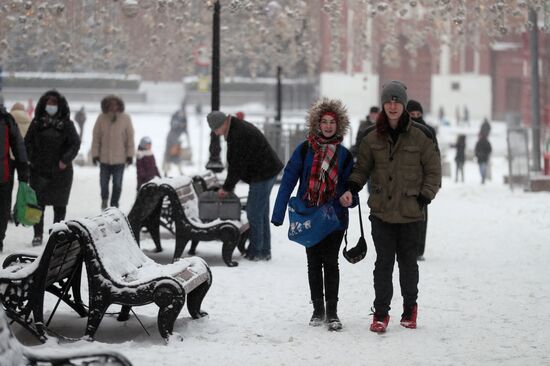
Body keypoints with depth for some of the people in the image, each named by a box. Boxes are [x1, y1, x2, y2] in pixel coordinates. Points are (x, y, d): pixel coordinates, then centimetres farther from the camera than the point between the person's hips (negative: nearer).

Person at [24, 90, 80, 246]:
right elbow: (28, 141, 7)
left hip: (61, 170, -1)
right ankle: (38, 234, 4)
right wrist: (31, 159, -5)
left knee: (59, 204, 5)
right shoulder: (37, 123, 5)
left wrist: (65, 160, -12)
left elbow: (75, 144, -1)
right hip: (39, 169, 1)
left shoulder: (66, 124, 1)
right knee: (38, 202, -2)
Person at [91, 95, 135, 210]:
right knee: (104, 182, 10)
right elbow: (96, 137, -1)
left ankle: (114, 204, 20)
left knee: (117, 184, 5)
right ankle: (104, 199, 37)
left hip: (119, 158, -1)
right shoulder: (101, 118, -7)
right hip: (104, 157, 1)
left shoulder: (125, 118, -7)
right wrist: (95, 154, -2)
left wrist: (130, 155, -2)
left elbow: (130, 137, -2)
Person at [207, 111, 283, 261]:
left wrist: (226, 187, -11)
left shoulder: (239, 134, -23)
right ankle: (264, 251, 20)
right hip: (266, 171, 11)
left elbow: (238, 165, -21)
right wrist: (229, 185, 11)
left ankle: (257, 252, -1)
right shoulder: (237, 129, 11)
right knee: (261, 213, 14)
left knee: (254, 213, -6)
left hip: (263, 174, -11)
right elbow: (235, 162, 16)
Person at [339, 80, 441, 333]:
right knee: (384, 262, -1)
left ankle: (410, 307, 29)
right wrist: (351, 189, -5)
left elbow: (433, 170, 2)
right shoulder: (373, 138, 5)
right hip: (381, 212, 1)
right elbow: (362, 168, 13)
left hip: (410, 213, -1)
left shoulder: (420, 136, -3)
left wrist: (424, 198, -6)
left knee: (407, 261, 9)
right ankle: (381, 313, 8)